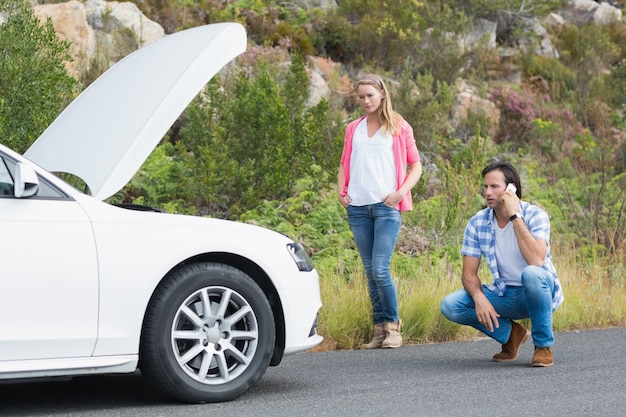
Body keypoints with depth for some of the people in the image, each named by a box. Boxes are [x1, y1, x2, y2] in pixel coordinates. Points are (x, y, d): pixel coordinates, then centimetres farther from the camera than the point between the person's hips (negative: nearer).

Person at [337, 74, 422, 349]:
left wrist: (401, 192, -8)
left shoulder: (399, 128, 6)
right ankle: (379, 328, 11)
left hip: (386, 207, -4)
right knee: (369, 271, 5)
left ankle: (392, 326, 0)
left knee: (380, 269, -13)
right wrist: (341, 190, 5)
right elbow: (345, 164, 22)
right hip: (358, 207, 4)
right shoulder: (353, 128, 16)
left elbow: (415, 165, 7)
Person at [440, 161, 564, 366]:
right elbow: (469, 273, -5)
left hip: (538, 293, -4)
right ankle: (510, 333, 5)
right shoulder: (477, 223, -5)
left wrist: (515, 216, -31)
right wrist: (479, 298, -26)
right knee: (450, 305, -17)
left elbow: (536, 261, -33)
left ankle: (543, 345, -16)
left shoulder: (534, 215, -17)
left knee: (532, 274, -39)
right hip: (504, 295, 4)